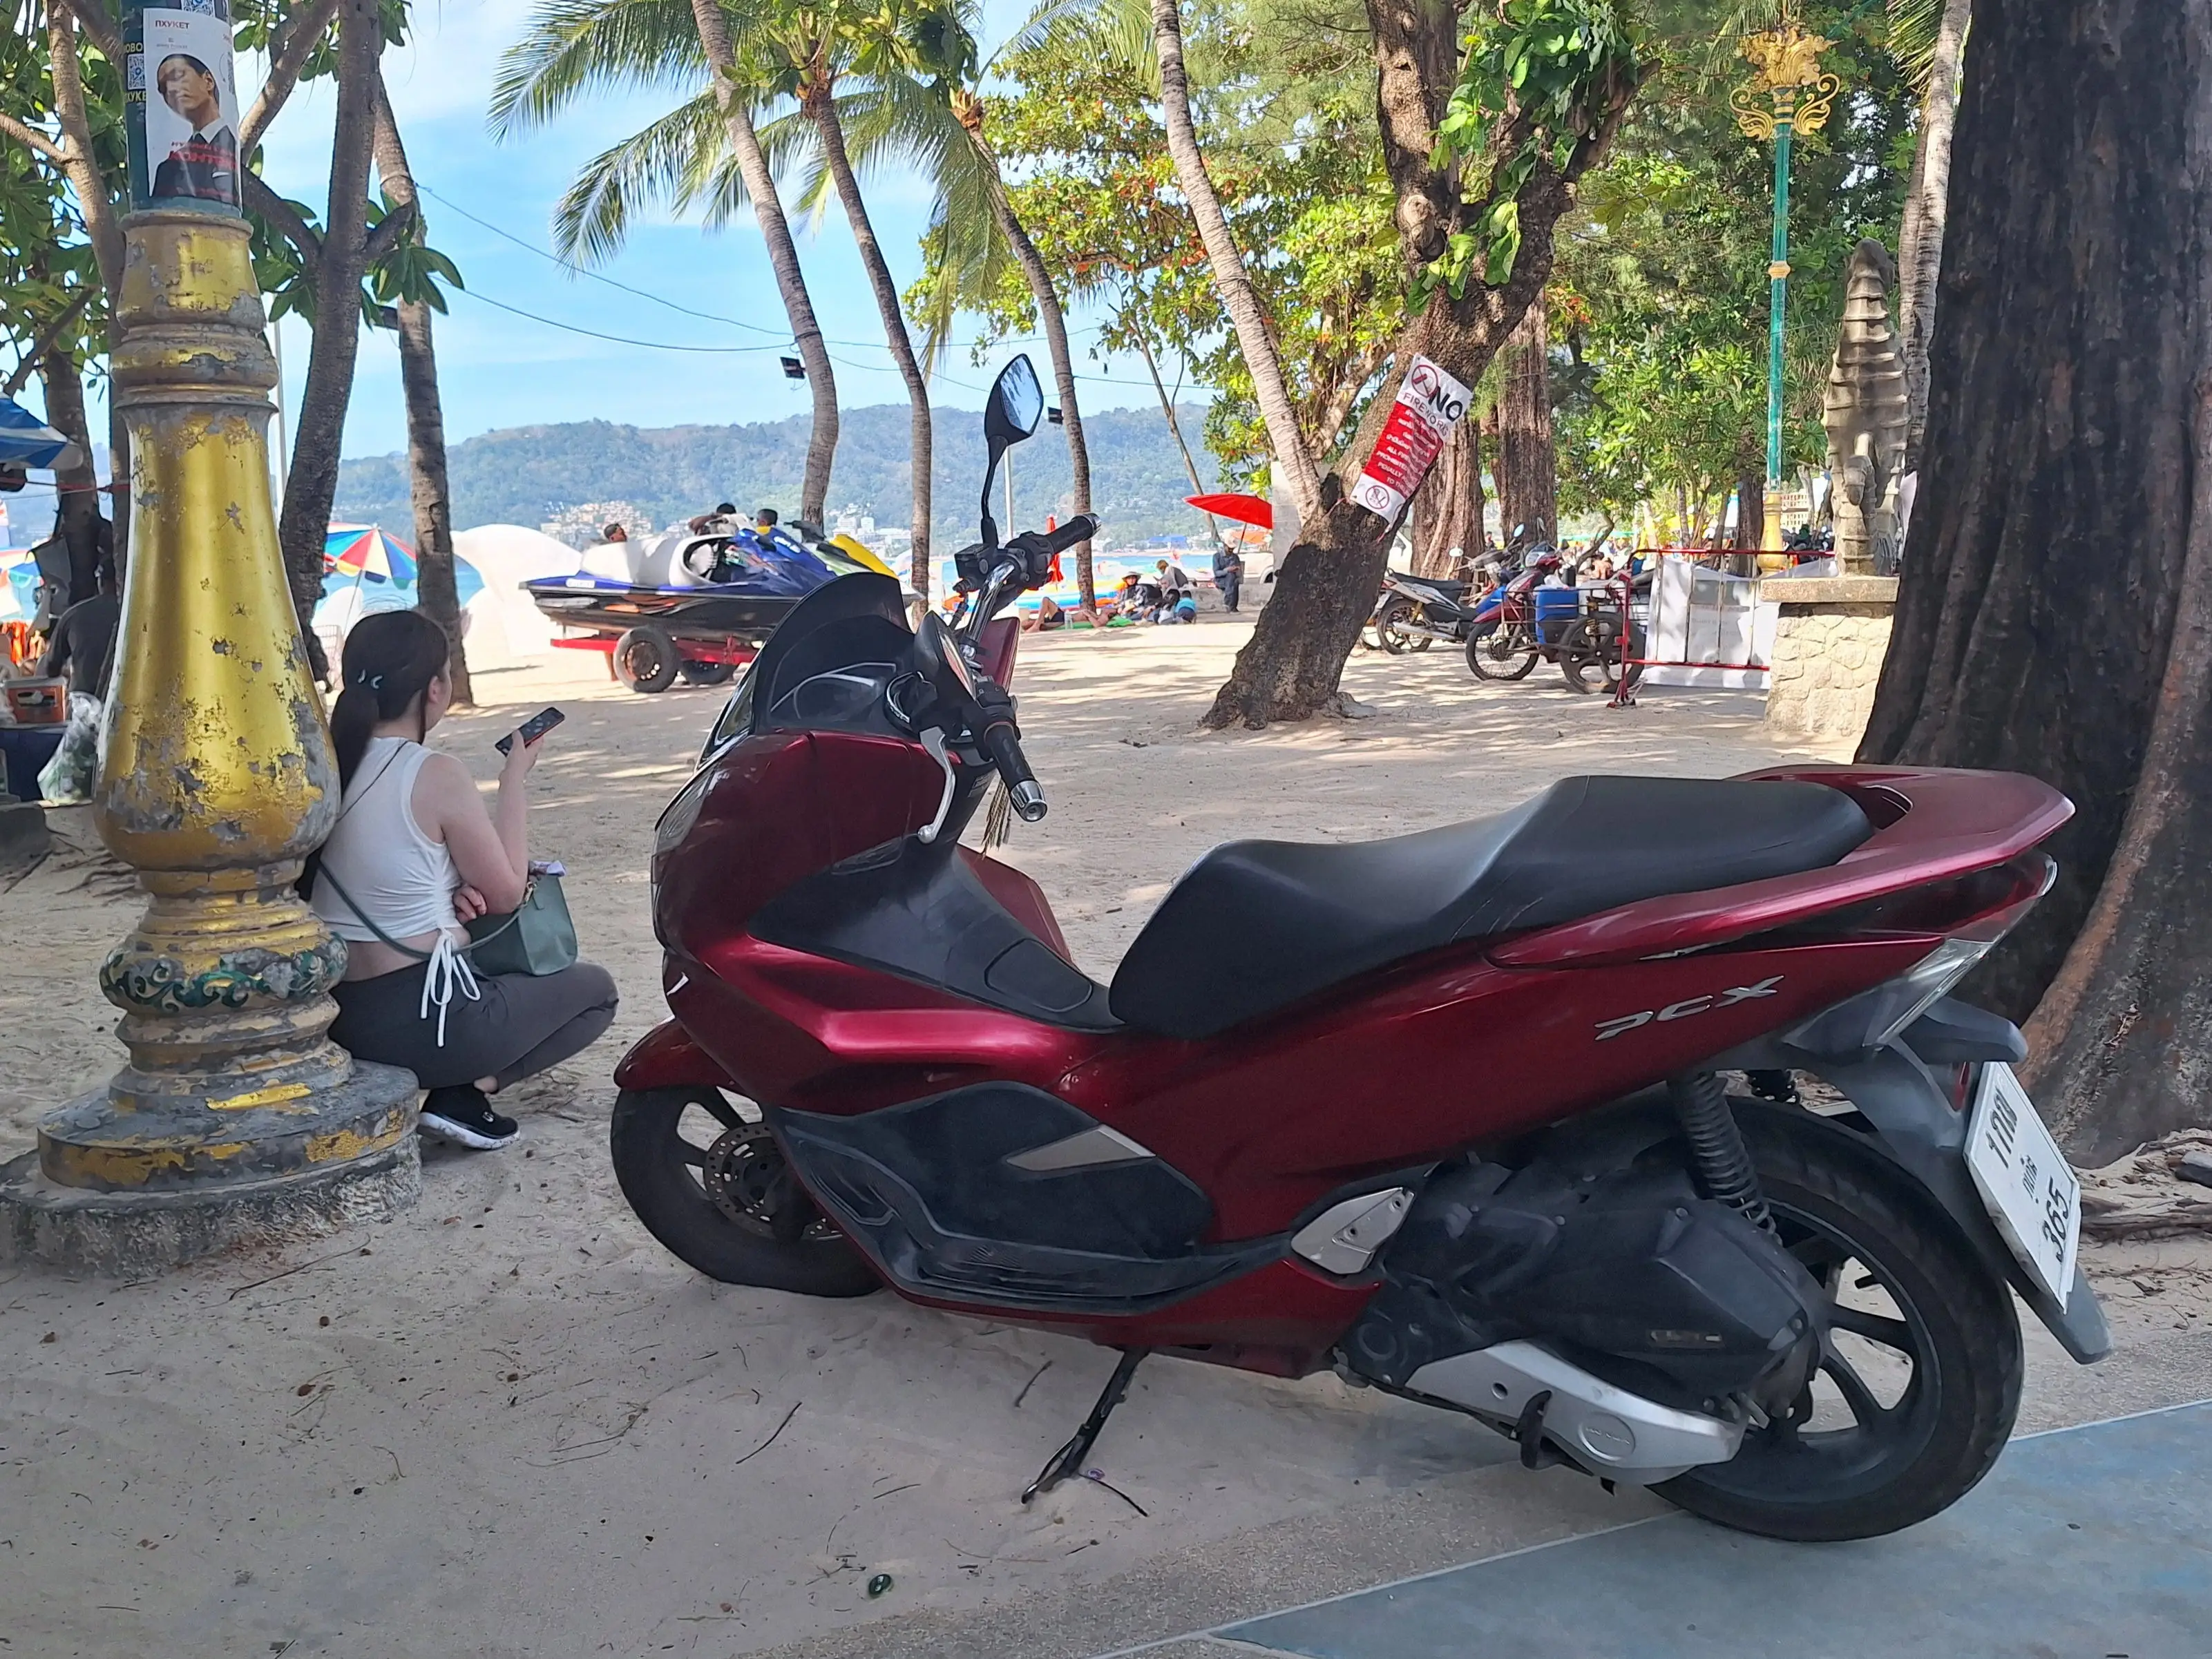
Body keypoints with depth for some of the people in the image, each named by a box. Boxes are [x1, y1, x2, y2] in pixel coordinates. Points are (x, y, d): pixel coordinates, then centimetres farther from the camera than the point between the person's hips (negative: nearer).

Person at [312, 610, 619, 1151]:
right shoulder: (437, 775, -16)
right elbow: (507, 893, -6)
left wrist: (450, 892, 1)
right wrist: (515, 779, 2)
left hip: (339, 1017, 7)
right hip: (421, 1020, -7)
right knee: (596, 989, 15)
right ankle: (466, 1091, -2)